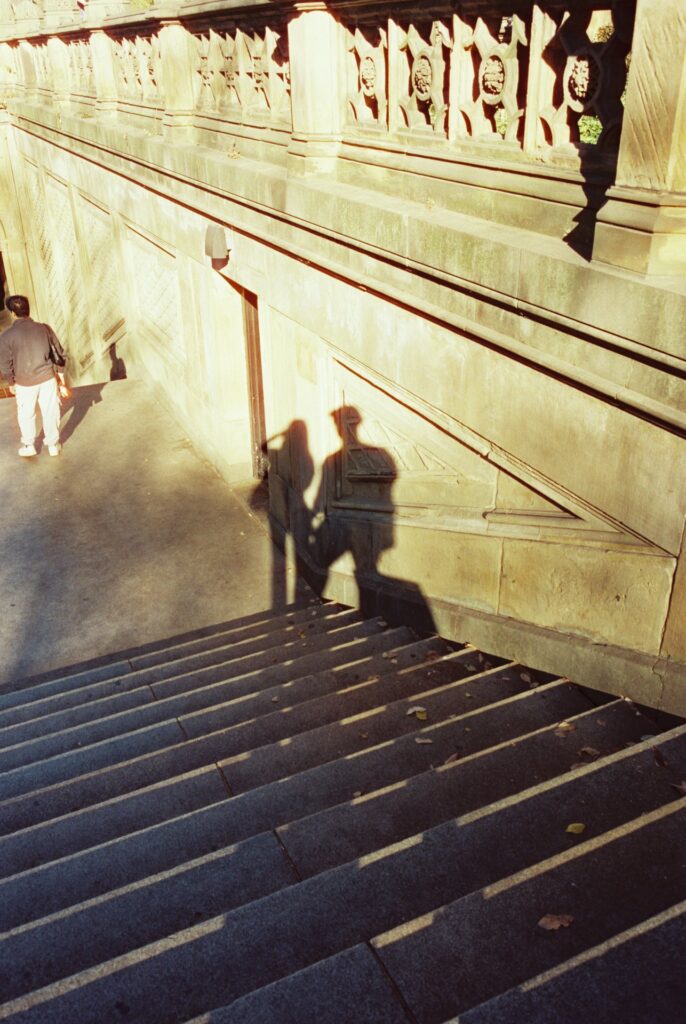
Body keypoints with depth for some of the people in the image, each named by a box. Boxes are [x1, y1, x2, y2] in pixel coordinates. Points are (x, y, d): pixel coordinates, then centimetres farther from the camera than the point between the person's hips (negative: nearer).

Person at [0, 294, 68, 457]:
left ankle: (29, 446, 32)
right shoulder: (45, 329, -7)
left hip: (24, 383, -1)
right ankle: (53, 445, 29)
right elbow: (59, 355, -2)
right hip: (48, 379, 1)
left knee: (26, 415, 20)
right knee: (50, 412, 16)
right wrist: (62, 382, 8)